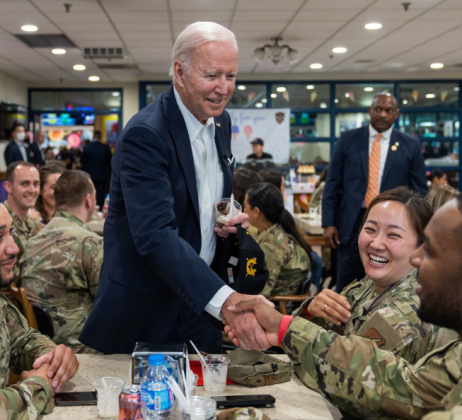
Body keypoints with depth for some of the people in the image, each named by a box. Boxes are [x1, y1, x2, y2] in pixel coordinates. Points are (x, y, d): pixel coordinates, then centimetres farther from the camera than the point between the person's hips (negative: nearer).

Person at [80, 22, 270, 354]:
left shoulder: (221, 122, 3)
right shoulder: (145, 134, -22)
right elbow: (155, 235, -33)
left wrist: (230, 218, -4)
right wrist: (224, 300, -44)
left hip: (198, 298, 7)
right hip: (143, 312, -6)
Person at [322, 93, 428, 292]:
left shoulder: (411, 145, 3)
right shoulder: (348, 139, 4)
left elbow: (420, 191, 6)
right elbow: (332, 184, 3)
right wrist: (328, 223, -3)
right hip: (352, 223, 0)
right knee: (346, 287, 6)